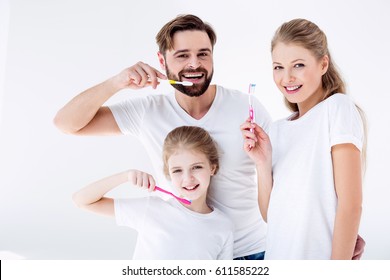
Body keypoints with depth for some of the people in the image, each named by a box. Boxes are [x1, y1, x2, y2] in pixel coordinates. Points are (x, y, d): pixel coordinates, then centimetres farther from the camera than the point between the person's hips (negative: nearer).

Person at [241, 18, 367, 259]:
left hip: (320, 255, -6)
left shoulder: (338, 107, -10)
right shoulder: (278, 130, 7)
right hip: (278, 257, 6)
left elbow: (351, 204, -15)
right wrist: (262, 163, -10)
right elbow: (270, 215, 3)